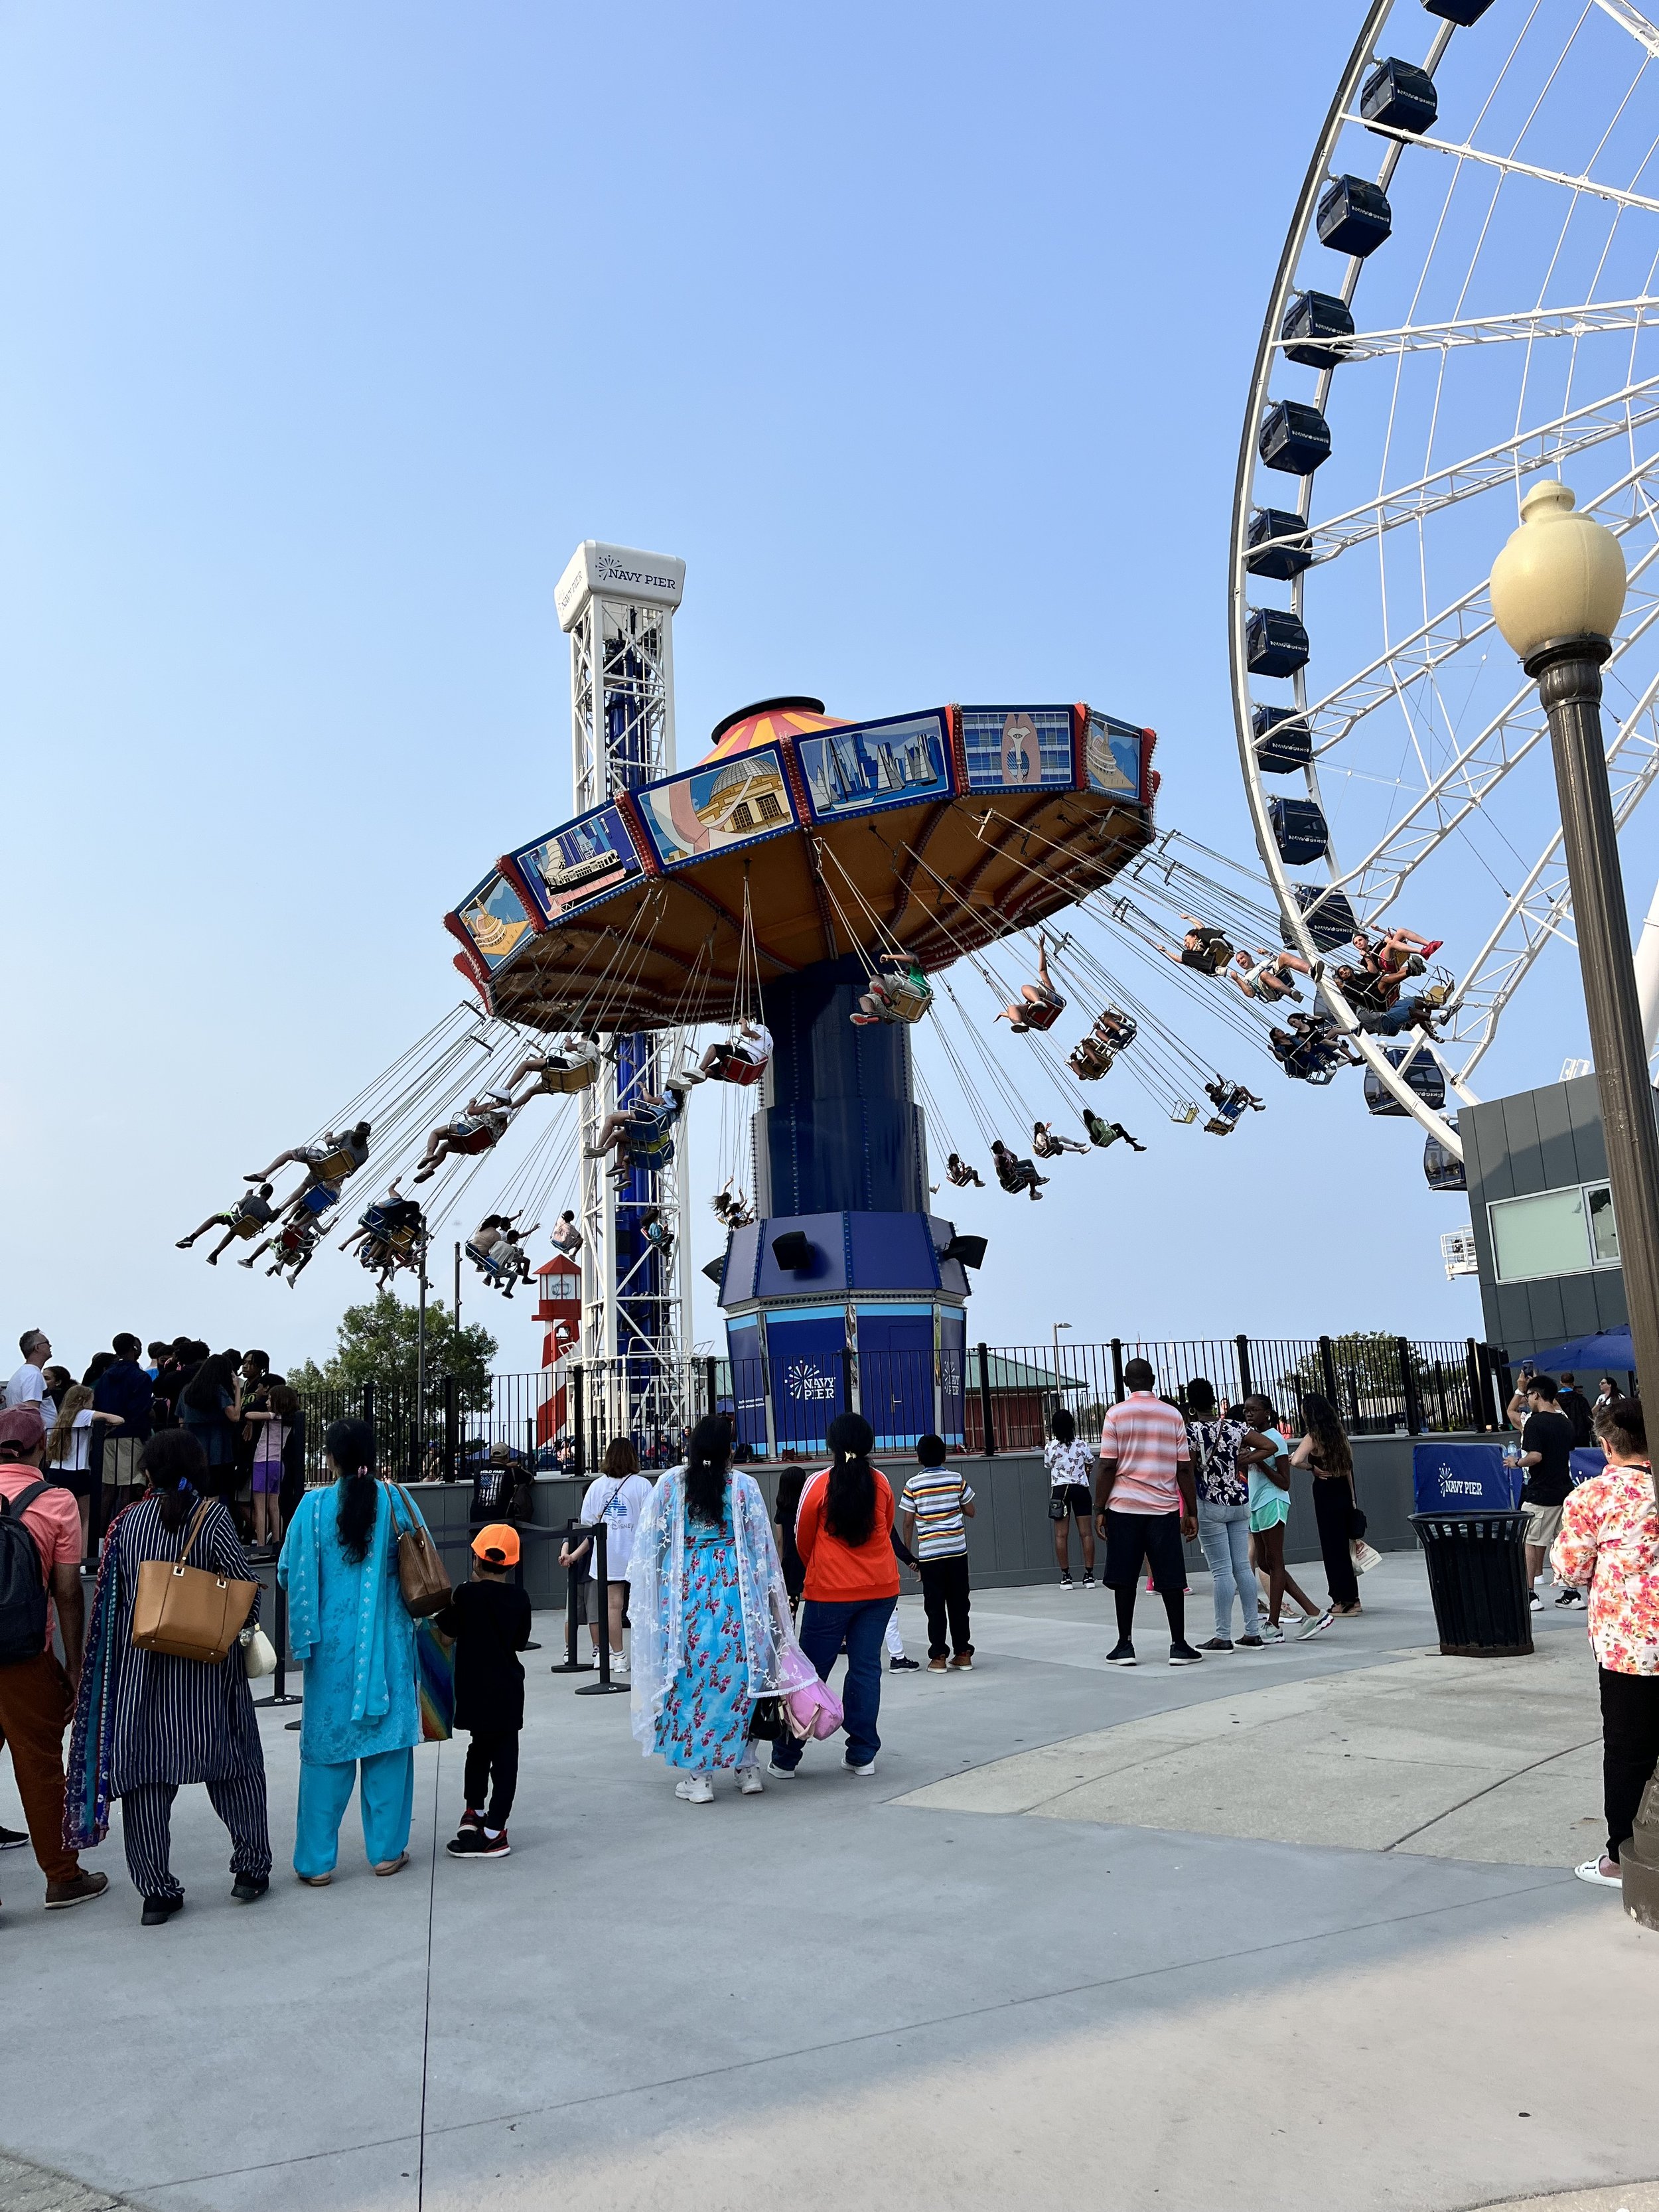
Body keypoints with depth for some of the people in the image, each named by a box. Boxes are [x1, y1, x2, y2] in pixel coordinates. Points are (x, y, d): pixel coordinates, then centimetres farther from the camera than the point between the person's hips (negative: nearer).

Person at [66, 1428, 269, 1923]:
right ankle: (250, 1868, 16)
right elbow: (244, 1583, -13)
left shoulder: (129, 1521, 3)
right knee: (231, 1761, 11)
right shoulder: (212, 1515, -8)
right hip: (205, 1667, -2)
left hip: (138, 1667, 3)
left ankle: (156, 1891, 10)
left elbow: (113, 1596, 6)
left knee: (146, 1771, 8)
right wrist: (245, 1631, 3)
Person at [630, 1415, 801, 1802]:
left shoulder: (670, 1483, -1)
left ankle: (698, 1778, 11)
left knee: (689, 1676, 8)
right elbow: (762, 1546, 2)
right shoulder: (744, 1485, -2)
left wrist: (650, 1591, 17)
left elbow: (648, 1543, 3)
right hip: (735, 1591, 0)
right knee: (739, 1674, 13)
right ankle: (748, 1769, 20)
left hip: (683, 1592, 0)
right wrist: (772, 1596, 13)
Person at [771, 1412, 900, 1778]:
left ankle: (786, 1757, 12)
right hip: (880, 1588, 3)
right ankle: (862, 1755, 11)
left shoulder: (820, 1483, -8)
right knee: (866, 1668, 10)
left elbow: (802, 1539, 3)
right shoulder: (880, 1481, 0)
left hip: (830, 1591, -2)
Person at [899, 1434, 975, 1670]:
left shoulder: (913, 1485, -4)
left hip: (929, 1553, -2)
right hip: (957, 1550, 2)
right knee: (959, 1603, 10)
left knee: (935, 1606, 4)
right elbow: (970, 1512, 8)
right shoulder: (958, 1480, 0)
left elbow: (907, 1522, -3)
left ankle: (938, 1656, 6)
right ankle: (963, 1653, 15)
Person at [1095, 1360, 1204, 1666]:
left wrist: (1100, 1509, -1)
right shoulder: (1173, 1414, 4)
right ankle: (1179, 1646, 6)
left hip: (1123, 1506, -1)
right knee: (1171, 1580, 5)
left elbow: (1108, 1466, -6)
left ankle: (1125, 1646, 8)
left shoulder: (1116, 1414, -2)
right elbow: (1184, 1469, 3)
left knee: (1124, 1579, 6)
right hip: (1164, 1508, 1)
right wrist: (1192, 1512, 8)